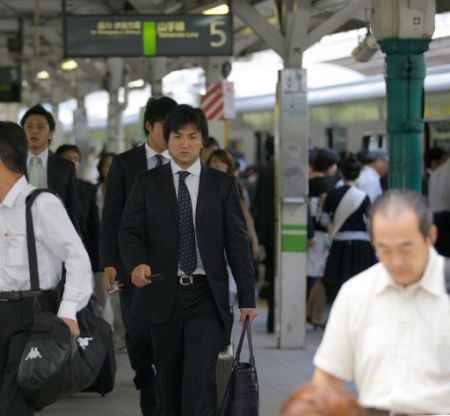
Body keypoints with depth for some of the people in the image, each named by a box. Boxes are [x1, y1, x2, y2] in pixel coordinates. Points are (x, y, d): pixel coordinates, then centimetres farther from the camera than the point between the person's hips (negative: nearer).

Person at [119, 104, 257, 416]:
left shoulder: (223, 185, 5)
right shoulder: (147, 183, 6)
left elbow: (238, 242, 3)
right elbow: (130, 231, -2)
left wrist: (247, 298, -1)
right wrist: (137, 263, -24)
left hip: (207, 296, -1)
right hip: (163, 294, 2)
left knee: (200, 373, -13)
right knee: (169, 376, 9)